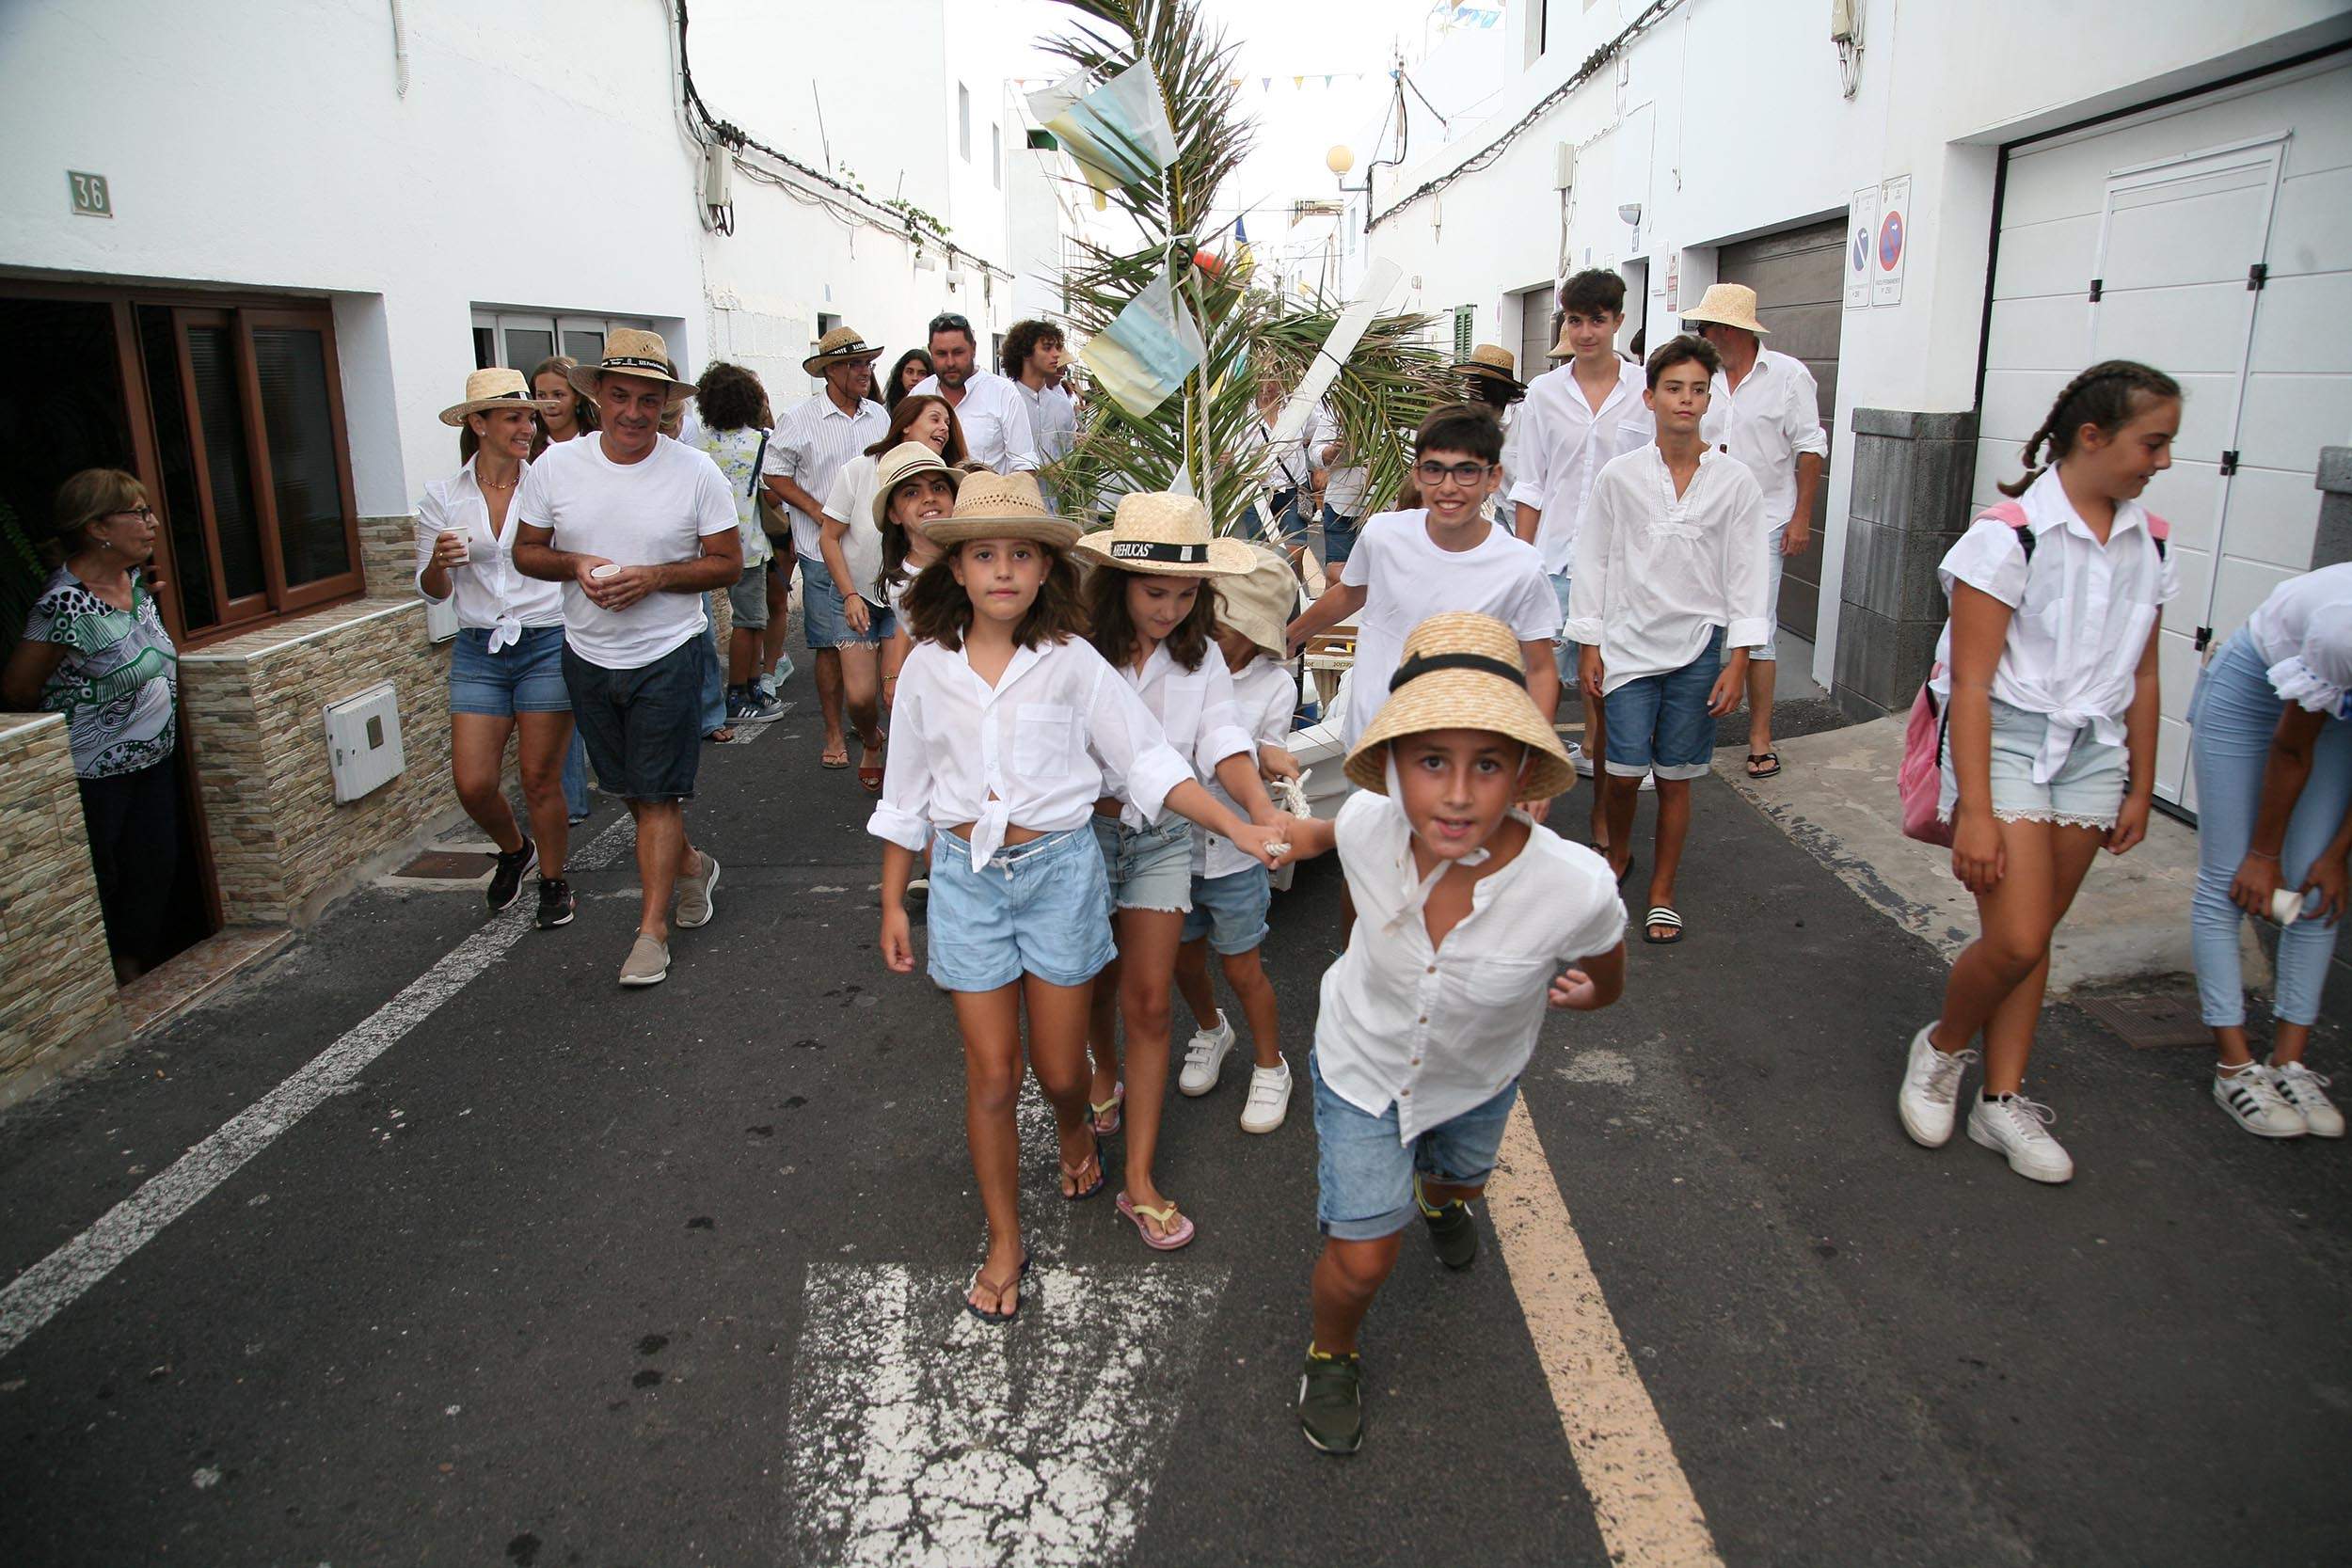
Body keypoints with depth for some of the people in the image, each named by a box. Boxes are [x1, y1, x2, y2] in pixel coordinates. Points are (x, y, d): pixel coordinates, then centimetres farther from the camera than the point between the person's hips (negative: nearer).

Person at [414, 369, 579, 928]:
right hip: (478, 651, 2)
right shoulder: (442, 495, 3)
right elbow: (432, 590, 6)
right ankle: (514, 849, 30)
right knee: (472, 784, -2)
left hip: (547, 644, -2)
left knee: (540, 778, 1)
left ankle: (553, 879, 24)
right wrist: (438, 561, -14)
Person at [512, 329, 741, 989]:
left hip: (668, 655, -4)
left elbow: (728, 563, -6)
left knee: (656, 795, -2)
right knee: (630, 787, 17)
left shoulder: (696, 472, -10)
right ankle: (689, 864, 42)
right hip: (587, 655, 4)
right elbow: (527, 551, 6)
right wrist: (575, 565, -16)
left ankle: (652, 928, 8)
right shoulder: (556, 465, -3)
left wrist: (654, 576, -21)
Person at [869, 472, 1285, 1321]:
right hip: (967, 875, 1)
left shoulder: (1072, 661, -7)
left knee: (1059, 1069, 9)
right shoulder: (929, 667, -2)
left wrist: (1240, 829, -15)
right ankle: (1004, 1243, 24)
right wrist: (893, 903, 11)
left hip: (1058, 868, -1)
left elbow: (1149, 759, -5)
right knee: (992, 1075, 5)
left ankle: (1075, 1129, 48)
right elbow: (906, 795, 7)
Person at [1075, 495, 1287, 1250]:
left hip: (1162, 839, 1)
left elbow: (1222, 740, -18)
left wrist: (1261, 807, -35)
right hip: (1083, 832, -1)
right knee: (1097, 983, 20)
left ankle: (1140, 1180, 9)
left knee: (1150, 1004, 1)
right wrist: (1101, 801, -20)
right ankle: (1105, 1074, 54)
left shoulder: (1202, 659, -5)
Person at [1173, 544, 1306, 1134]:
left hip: (1232, 853, -2)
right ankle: (1210, 1030, 49)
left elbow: (1260, 775, -7)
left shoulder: (1275, 685, -13)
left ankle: (1270, 1067, 35)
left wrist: (1263, 759, -30)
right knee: (1184, 960, 19)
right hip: (1171, 844, 2)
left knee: (1242, 969, 12)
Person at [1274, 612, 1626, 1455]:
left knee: (1457, 1180, 33)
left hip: (1477, 1079, 1)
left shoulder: (1576, 887, -39)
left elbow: (1605, 981, -13)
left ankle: (1443, 1196, 73)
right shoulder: (1368, 826, -34)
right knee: (1362, 1258, -2)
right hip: (1361, 1067, -1)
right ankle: (1332, 1353, 34)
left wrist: (1579, 989, -23)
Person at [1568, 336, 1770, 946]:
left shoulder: (1735, 482, 0)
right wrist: (1587, 645, 2)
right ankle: (1617, 852, 26)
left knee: (1676, 775, 5)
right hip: (1630, 642, 0)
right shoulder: (1618, 476, -1)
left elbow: (1745, 575, 2)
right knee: (1625, 768, -6)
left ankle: (1662, 892, 20)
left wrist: (1737, 662, -3)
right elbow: (1592, 562, 4)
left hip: (1699, 647, 1)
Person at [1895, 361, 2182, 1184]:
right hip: (2005, 740, -6)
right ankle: (1940, 1048, 18)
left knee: (2031, 936, 11)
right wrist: (1976, 811, -19)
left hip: (2093, 753, 6)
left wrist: (2139, 788, 15)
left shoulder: (2149, 542, 5)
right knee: (2015, 940, -11)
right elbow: (1969, 683, -16)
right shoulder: (2011, 534, -15)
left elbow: (2142, 676, 14)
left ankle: (2003, 1100, 22)